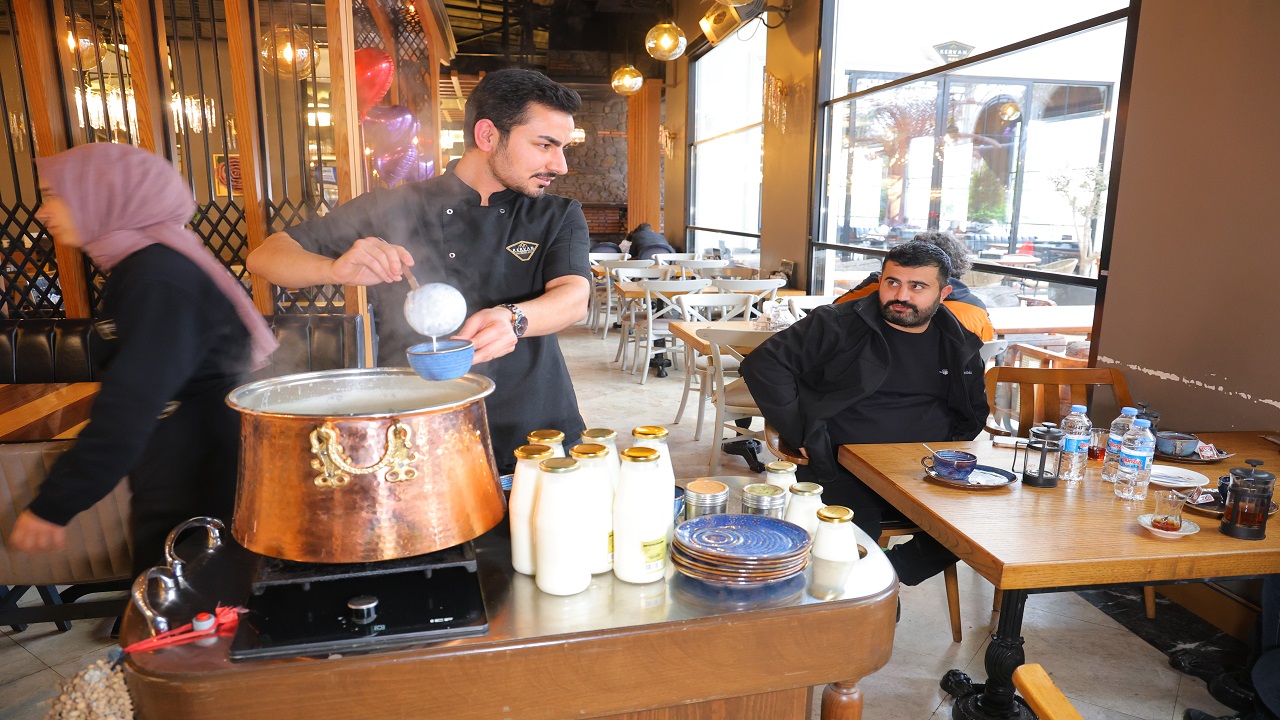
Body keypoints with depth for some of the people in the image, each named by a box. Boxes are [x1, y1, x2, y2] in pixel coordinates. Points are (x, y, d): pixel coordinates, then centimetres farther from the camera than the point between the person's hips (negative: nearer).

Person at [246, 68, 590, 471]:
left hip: (533, 440, 1)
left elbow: (574, 297, -12)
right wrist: (336, 269, -18)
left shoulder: (559, 217, 6)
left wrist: (513, 319, -34)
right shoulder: (392, 211, 4)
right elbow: (265, 257, 5)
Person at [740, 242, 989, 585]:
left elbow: (974, 412, 29)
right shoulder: (839, 324, -2)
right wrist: (801, 434, -11)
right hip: (840, 470, -4)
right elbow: (763, 363, -8)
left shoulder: (959, 346, 12)